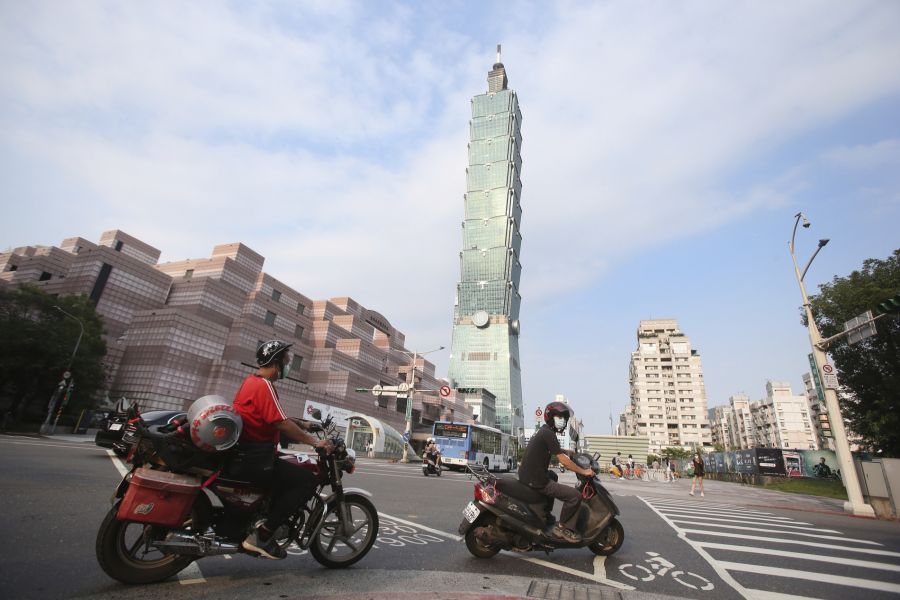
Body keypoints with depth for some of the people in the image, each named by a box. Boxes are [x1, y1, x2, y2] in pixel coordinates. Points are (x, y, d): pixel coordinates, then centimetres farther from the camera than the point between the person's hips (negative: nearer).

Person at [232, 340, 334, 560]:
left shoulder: (252, 381, 15)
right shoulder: (264, 385, -17)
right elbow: (282, 424, -23)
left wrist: (301, 426, 17)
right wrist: (315, 441, -15)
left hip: (241, 454, 11)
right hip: (252, 459, -11)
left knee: (296, 469, 22)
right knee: (307, 481, -14)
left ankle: (264, 520, 20)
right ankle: (262, 535, -10)